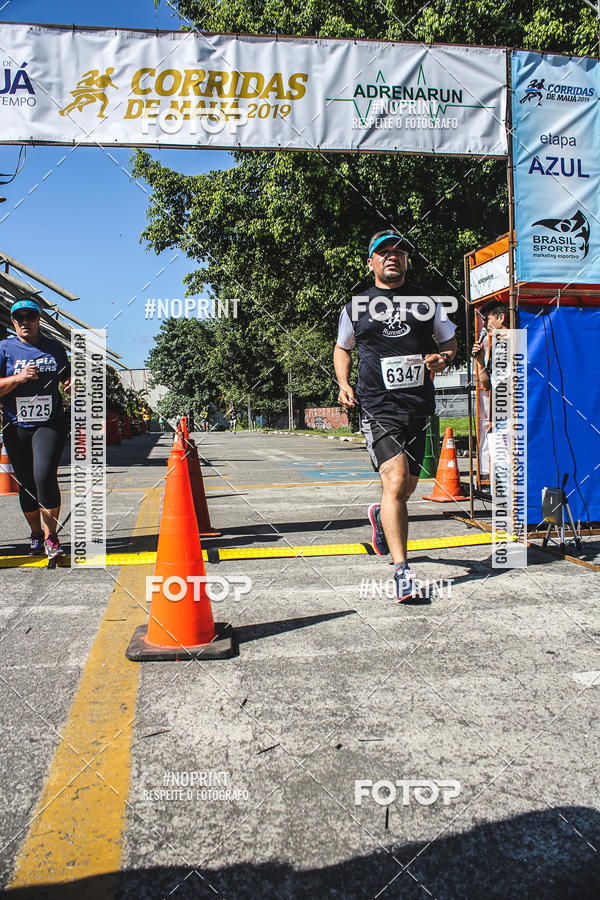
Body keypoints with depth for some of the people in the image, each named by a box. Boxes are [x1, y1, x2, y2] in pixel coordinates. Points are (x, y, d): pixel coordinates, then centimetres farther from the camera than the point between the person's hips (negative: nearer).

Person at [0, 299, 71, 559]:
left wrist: (73, 384, -1)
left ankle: (50, 536, -5)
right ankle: (36, 534, 27)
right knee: (26, 484, 8)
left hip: (50, 423, -1)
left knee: (44, 476, -18)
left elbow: (67, 378, 21)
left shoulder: (55, 348, 8)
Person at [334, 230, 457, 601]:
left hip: (419, 406, 3)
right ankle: (402, 570, -14)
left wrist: (443, 359, -2)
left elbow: (450, 341, 21)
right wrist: (344, 384, 6)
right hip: (378, 406, -3)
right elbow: (342, 348, 23)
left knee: (407, 486, 11)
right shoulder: (356, 307, 9)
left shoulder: (426, 302, 12)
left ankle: (381, 515, 47)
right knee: (395, 481, -18)